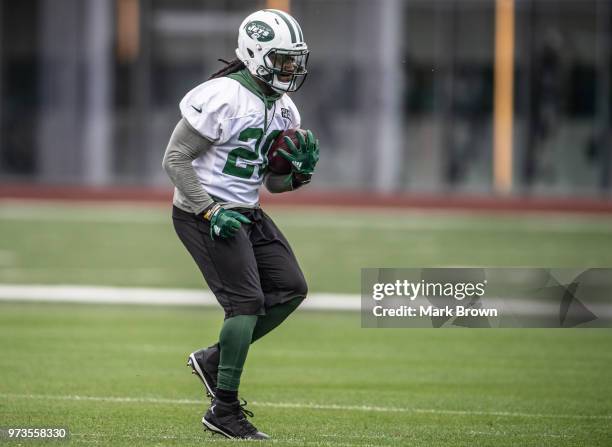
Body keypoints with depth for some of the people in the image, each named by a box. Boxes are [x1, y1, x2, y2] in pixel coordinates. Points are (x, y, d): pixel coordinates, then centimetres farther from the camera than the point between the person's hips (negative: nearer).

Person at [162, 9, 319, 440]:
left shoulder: (284, 111, 9)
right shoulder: (223, 97, -18)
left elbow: (274, 182, 16)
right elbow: (175, 158, -17)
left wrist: (301, 170, -6)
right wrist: (209, 212, -22)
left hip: (246, 212, 9)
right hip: (203, 213, -9)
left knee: (290, 290, 3)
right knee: (247, 302, -13)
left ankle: (214, 359, 16)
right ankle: (224, 411, -7)